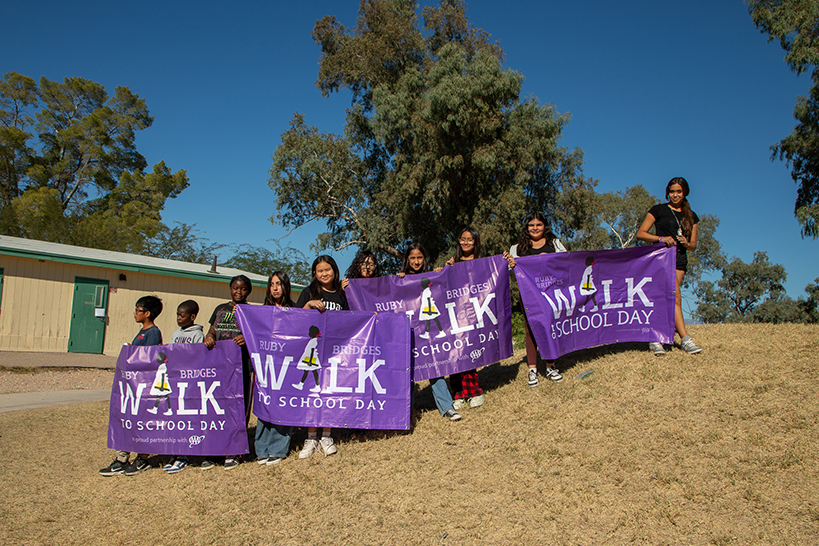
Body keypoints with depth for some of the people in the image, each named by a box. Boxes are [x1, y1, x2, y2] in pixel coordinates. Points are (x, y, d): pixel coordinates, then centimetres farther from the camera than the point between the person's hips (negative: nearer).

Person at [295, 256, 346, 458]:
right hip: (312, 347, -1)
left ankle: (327, 437, 11)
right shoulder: (309, 292, 8)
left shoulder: (341, 295, 14)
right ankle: (311, 438, 7)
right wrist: (309, 305, -12)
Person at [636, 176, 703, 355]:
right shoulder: (659, 210, 7)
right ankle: (685, 339, -15)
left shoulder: (691, 216, 19)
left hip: (680, 260, 4)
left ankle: (655, 339, 4)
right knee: (675, 298, -17)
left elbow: (693, 246, 20)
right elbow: (640, 233, 2)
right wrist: (661, 238, -12)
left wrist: (686, 243, -4)